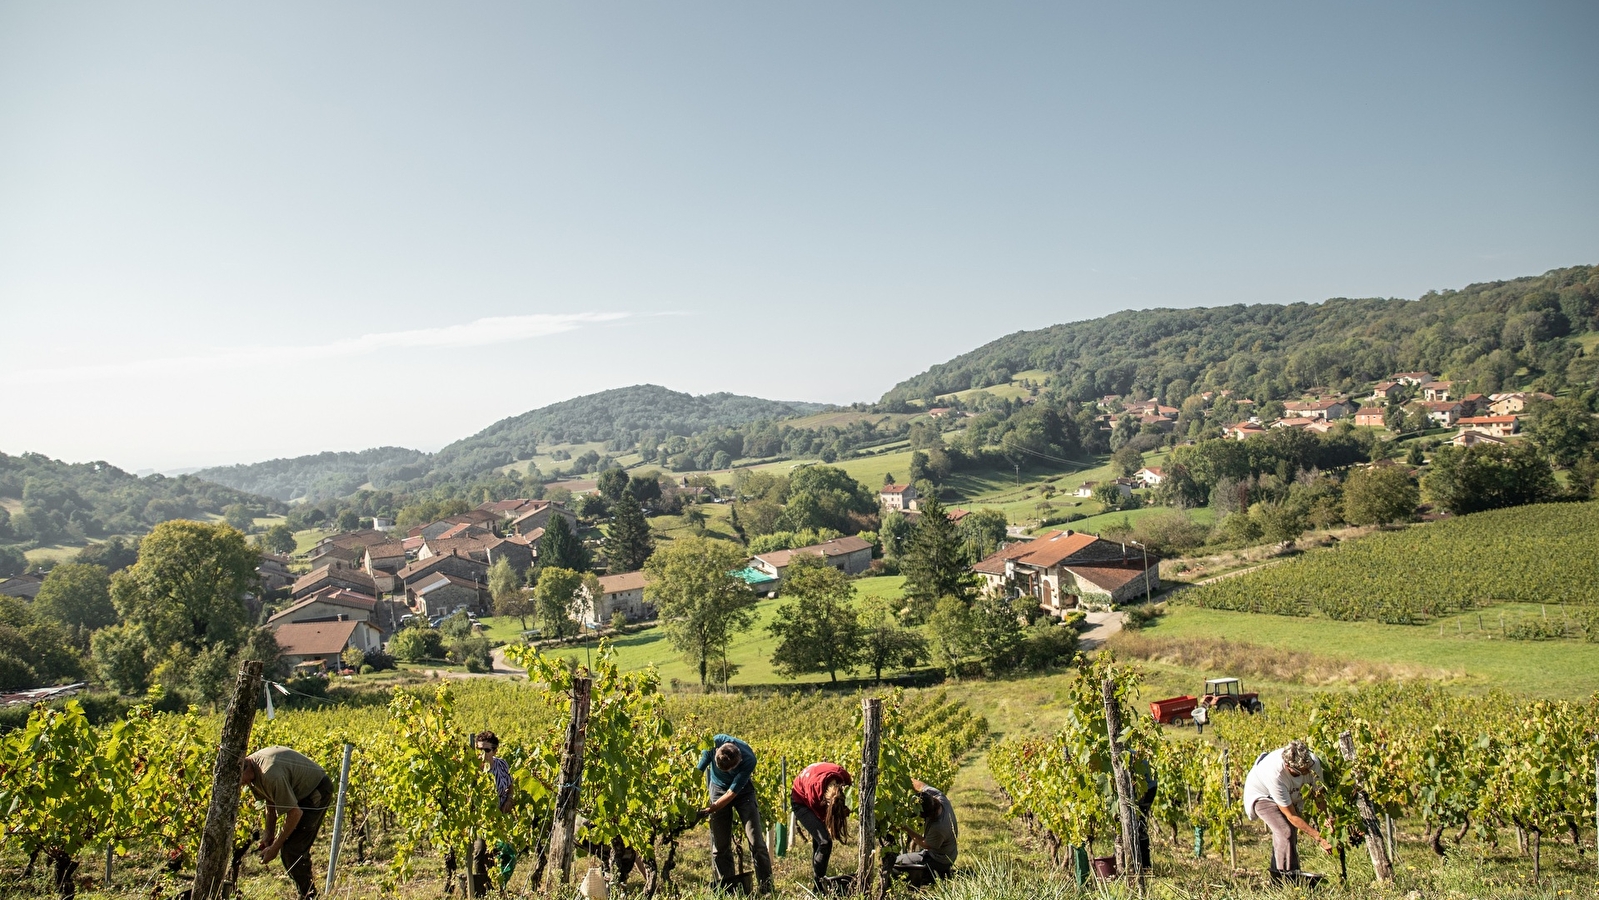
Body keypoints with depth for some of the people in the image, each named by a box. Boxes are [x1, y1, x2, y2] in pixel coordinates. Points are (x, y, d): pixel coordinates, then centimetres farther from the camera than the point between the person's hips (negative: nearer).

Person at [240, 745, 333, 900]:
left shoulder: (270, 775, -35)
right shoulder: (252, 768, -7)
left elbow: (295, 813, -26)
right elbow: (271, 800, 10)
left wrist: (275, 847, -17)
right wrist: (269, 833, 5)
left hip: (317, 792, -9)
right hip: (300, 792, 9)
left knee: (293, 849, -13)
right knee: (287, 845, 9)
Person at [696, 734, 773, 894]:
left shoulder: (749, 761, -34)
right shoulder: (715, 743, -30)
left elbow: (732, 793, -29)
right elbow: (698, 770, -13)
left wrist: (709, 810, -33)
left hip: (742, 791, -2)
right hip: (718, 789, 2)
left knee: (756, 842, -8)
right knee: (720, 845, 1)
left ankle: (767, 889, -2)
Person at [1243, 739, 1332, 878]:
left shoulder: (1313, 762, -30)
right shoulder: (1275, 774, -43)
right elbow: (1292, 816, -33)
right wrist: (1320, 838, -33)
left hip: (1290, 794, 6)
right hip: (1261, 795, -6)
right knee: (1286, 833, -23)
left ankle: (1278, 874, 15)